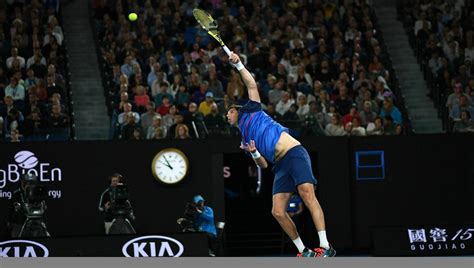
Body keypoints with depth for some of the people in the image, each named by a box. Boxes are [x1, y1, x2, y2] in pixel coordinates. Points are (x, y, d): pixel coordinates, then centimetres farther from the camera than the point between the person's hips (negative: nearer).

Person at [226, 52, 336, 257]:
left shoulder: (251, 111, 18)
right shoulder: (244, 139, 28)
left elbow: (251, 84, 8)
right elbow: (263, 165, 21)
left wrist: (238, 64, 4)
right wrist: (253, 153, 2)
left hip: (293, 152, -7)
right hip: (280, 165, 7)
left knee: (307, 194, -25)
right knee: (278, 212, -8)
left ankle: (325, 246, -33)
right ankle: (303, 251, 1)